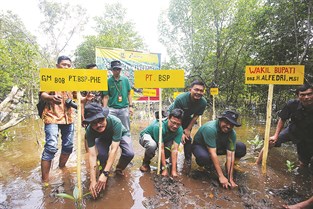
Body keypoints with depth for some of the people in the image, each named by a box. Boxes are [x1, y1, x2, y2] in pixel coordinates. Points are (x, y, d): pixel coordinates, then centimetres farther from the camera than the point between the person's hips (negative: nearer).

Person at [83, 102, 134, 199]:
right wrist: (93, 180, -36)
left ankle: (119, 169, 6)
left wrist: (105, 174, -44)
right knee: (102, 154, -29)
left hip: (121, 134, -1)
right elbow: (92, 155, -32)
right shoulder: (89, 130, -33)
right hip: (103, 138, 2)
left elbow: (114, 149, -42)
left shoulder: (115, 122, -43)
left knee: (129, 154, -27)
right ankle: (103, 171, 5)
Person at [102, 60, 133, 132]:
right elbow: (106, 97, 0)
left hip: (124, 108, 2)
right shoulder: (108, 81, -1)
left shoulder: (125, 80, 4)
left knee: (126, 129, 10)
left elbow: (129, 94, 9)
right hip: (112, 109, -1)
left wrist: (130, 106, 4)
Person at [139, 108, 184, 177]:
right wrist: (165, 169, -33)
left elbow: (174, 149, -29)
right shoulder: (159, 126, -39)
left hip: (164, 139, 5)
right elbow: (161, 148, -36)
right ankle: (146, 162, -6)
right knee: (152, 145, -38)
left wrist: (174, 170, -33)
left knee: (172, 146, -26)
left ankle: (162, 161, 7)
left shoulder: (179, 130, -25)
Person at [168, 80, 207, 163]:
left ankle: (188, 159, 20)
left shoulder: (203, 102, -25)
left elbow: (196, 116, -11)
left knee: (187, 138, 2)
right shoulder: (180, 99, -38)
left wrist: (188, 129, -11)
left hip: (187, 118, 3)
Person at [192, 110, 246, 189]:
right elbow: (213, 154, -36)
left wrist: (230, 179, -24)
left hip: (218, 146, 5)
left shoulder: (232, 133, -20)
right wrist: (221, 176, -34)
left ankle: (228, 166, 11)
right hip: (200, 146, -4)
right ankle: (208, 164, -2)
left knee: (241, 148, -15)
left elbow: (230, 155, -20)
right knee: (204, 157, -41)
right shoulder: (210, 128, -37)